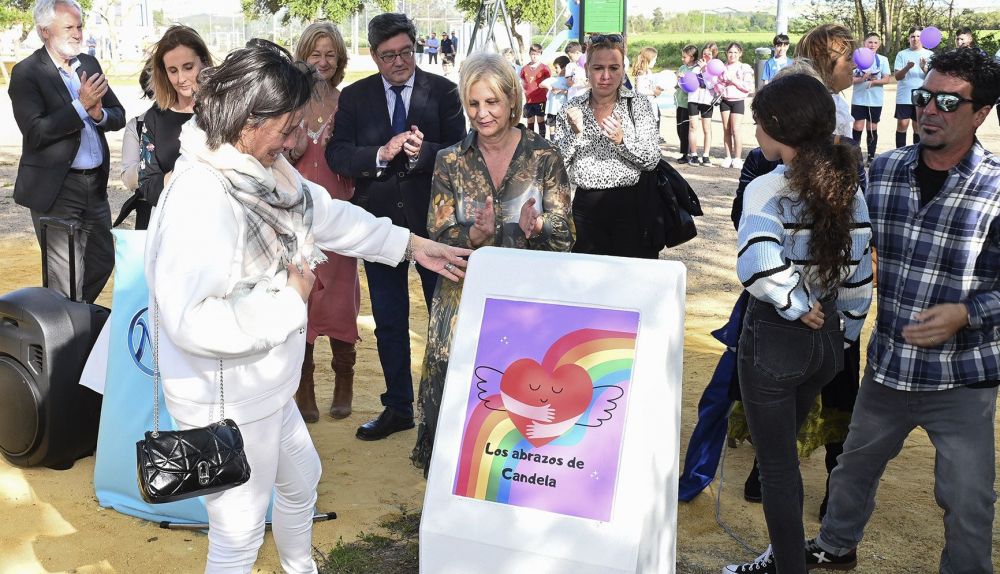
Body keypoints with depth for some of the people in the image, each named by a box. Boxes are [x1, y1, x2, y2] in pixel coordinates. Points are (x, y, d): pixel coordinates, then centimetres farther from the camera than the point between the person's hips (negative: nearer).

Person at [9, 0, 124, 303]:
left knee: (102, 262, 15)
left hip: (96, 183, 6)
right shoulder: (26, 72, -9)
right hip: (55, 187, -6)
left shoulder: (89, 64, 10)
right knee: (67, 276, -3)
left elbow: (119, 116, 10)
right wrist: (81, 105, -22)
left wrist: (99, 113, -13)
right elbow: (35, 132, -18)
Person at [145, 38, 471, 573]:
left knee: (301, 478, 31)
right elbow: (190, 320, -37)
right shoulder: (199, 198, -31)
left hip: (265, 386, 10)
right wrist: (290, 299, -25)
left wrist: (412, 243, 19)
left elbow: (331, 216, 14)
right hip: (227, 401, -10)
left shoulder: (264, 167, -3)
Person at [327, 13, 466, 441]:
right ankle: (398, 407, 26)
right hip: (380, 221, 2)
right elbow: (337, 154, -6)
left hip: (434, 219, -2)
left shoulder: (442, 91, -3)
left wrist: (423, 151, -28)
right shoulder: (354, 97, 3)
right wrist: (381, 154, -22)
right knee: (388, 322, 12)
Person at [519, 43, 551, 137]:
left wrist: (545, 92, -2)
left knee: (540, 121, 2)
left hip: (541, 100, -3)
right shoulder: (525, 69, 3)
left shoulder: (544, 68, -4)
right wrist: (525, 91, 7)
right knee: (530, 122, 9)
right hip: (529, 100, 3)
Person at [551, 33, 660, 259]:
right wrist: (574, 133, -14)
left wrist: (621, 139, -20)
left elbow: (652, 160, -5)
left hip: (630, 206, -2)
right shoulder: (571, 109, 6)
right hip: (586, 207, 2)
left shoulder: (638, 105, 2)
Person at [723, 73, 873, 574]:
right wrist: (844, 333, 14)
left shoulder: (768, 188, -19)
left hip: (773, 337, -7)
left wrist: (797, 308, -19)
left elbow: (758, 266, -35)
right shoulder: (847, 188, 1)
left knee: (776, 463, 9)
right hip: (826, 339, 7)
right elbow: (859, 274, 4)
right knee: (782, 452, 23)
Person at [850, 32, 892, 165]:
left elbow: (887, 79, -2)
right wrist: (862, 79, -21)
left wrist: (874, 81, -19)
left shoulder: (883, 60, 4)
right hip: (859, 99, -1)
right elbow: (850, 78, -3)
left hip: (876, 100, 1)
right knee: (858, 127, -4)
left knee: (872, 128, 7)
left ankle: (871, 157, 14)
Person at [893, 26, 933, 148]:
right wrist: (907, 68, -22)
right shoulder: (902, 54, 4)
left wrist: (924, 68, -21)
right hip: (904, 97, 0)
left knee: (918, 127, 6)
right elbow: (897, 76, -2)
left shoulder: (930, 55, 5)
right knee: (902, 125, -2)